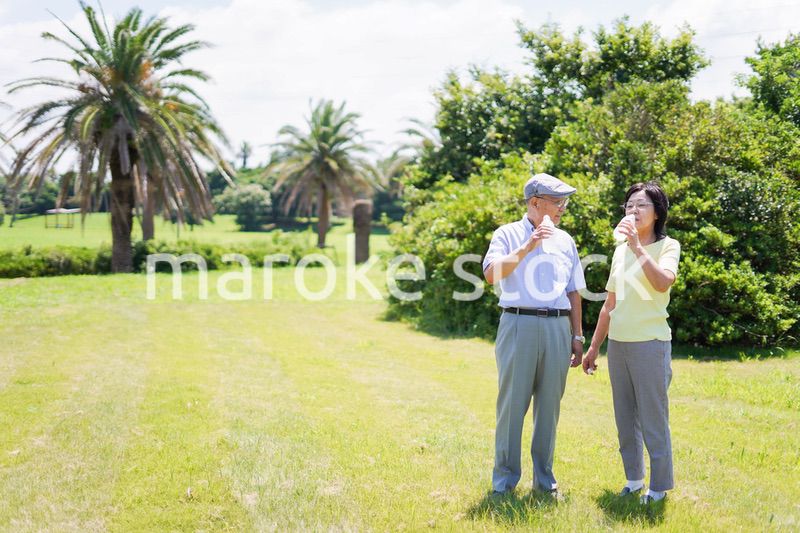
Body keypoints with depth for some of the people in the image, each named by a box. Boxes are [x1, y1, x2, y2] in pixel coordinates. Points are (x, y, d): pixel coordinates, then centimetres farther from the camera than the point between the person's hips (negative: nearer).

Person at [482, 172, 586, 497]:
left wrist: (577, 336, 14)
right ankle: (504, 479, 8)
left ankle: (544, 477, 17)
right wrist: (527, 246, -16)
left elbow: (573, 293, 18)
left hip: (557, 327, 4)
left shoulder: (565, 240, 16)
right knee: (512, 402, -2)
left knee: (550, 404, 7)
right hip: (519, 325, -4)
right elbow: (492, 274, -13)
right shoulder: (508, 234, 4)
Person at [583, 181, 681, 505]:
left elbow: (663, 283, -25)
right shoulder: (621, 250, 13)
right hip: (617, 343, 6)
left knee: (653, 418, -2)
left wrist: (638, 246, -25)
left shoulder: (667, 246, -3)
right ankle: (633, 479, 23)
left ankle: (659, 487, 9)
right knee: (625, 418, 11)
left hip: (650, 343, -6)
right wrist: (593, 347, 16)